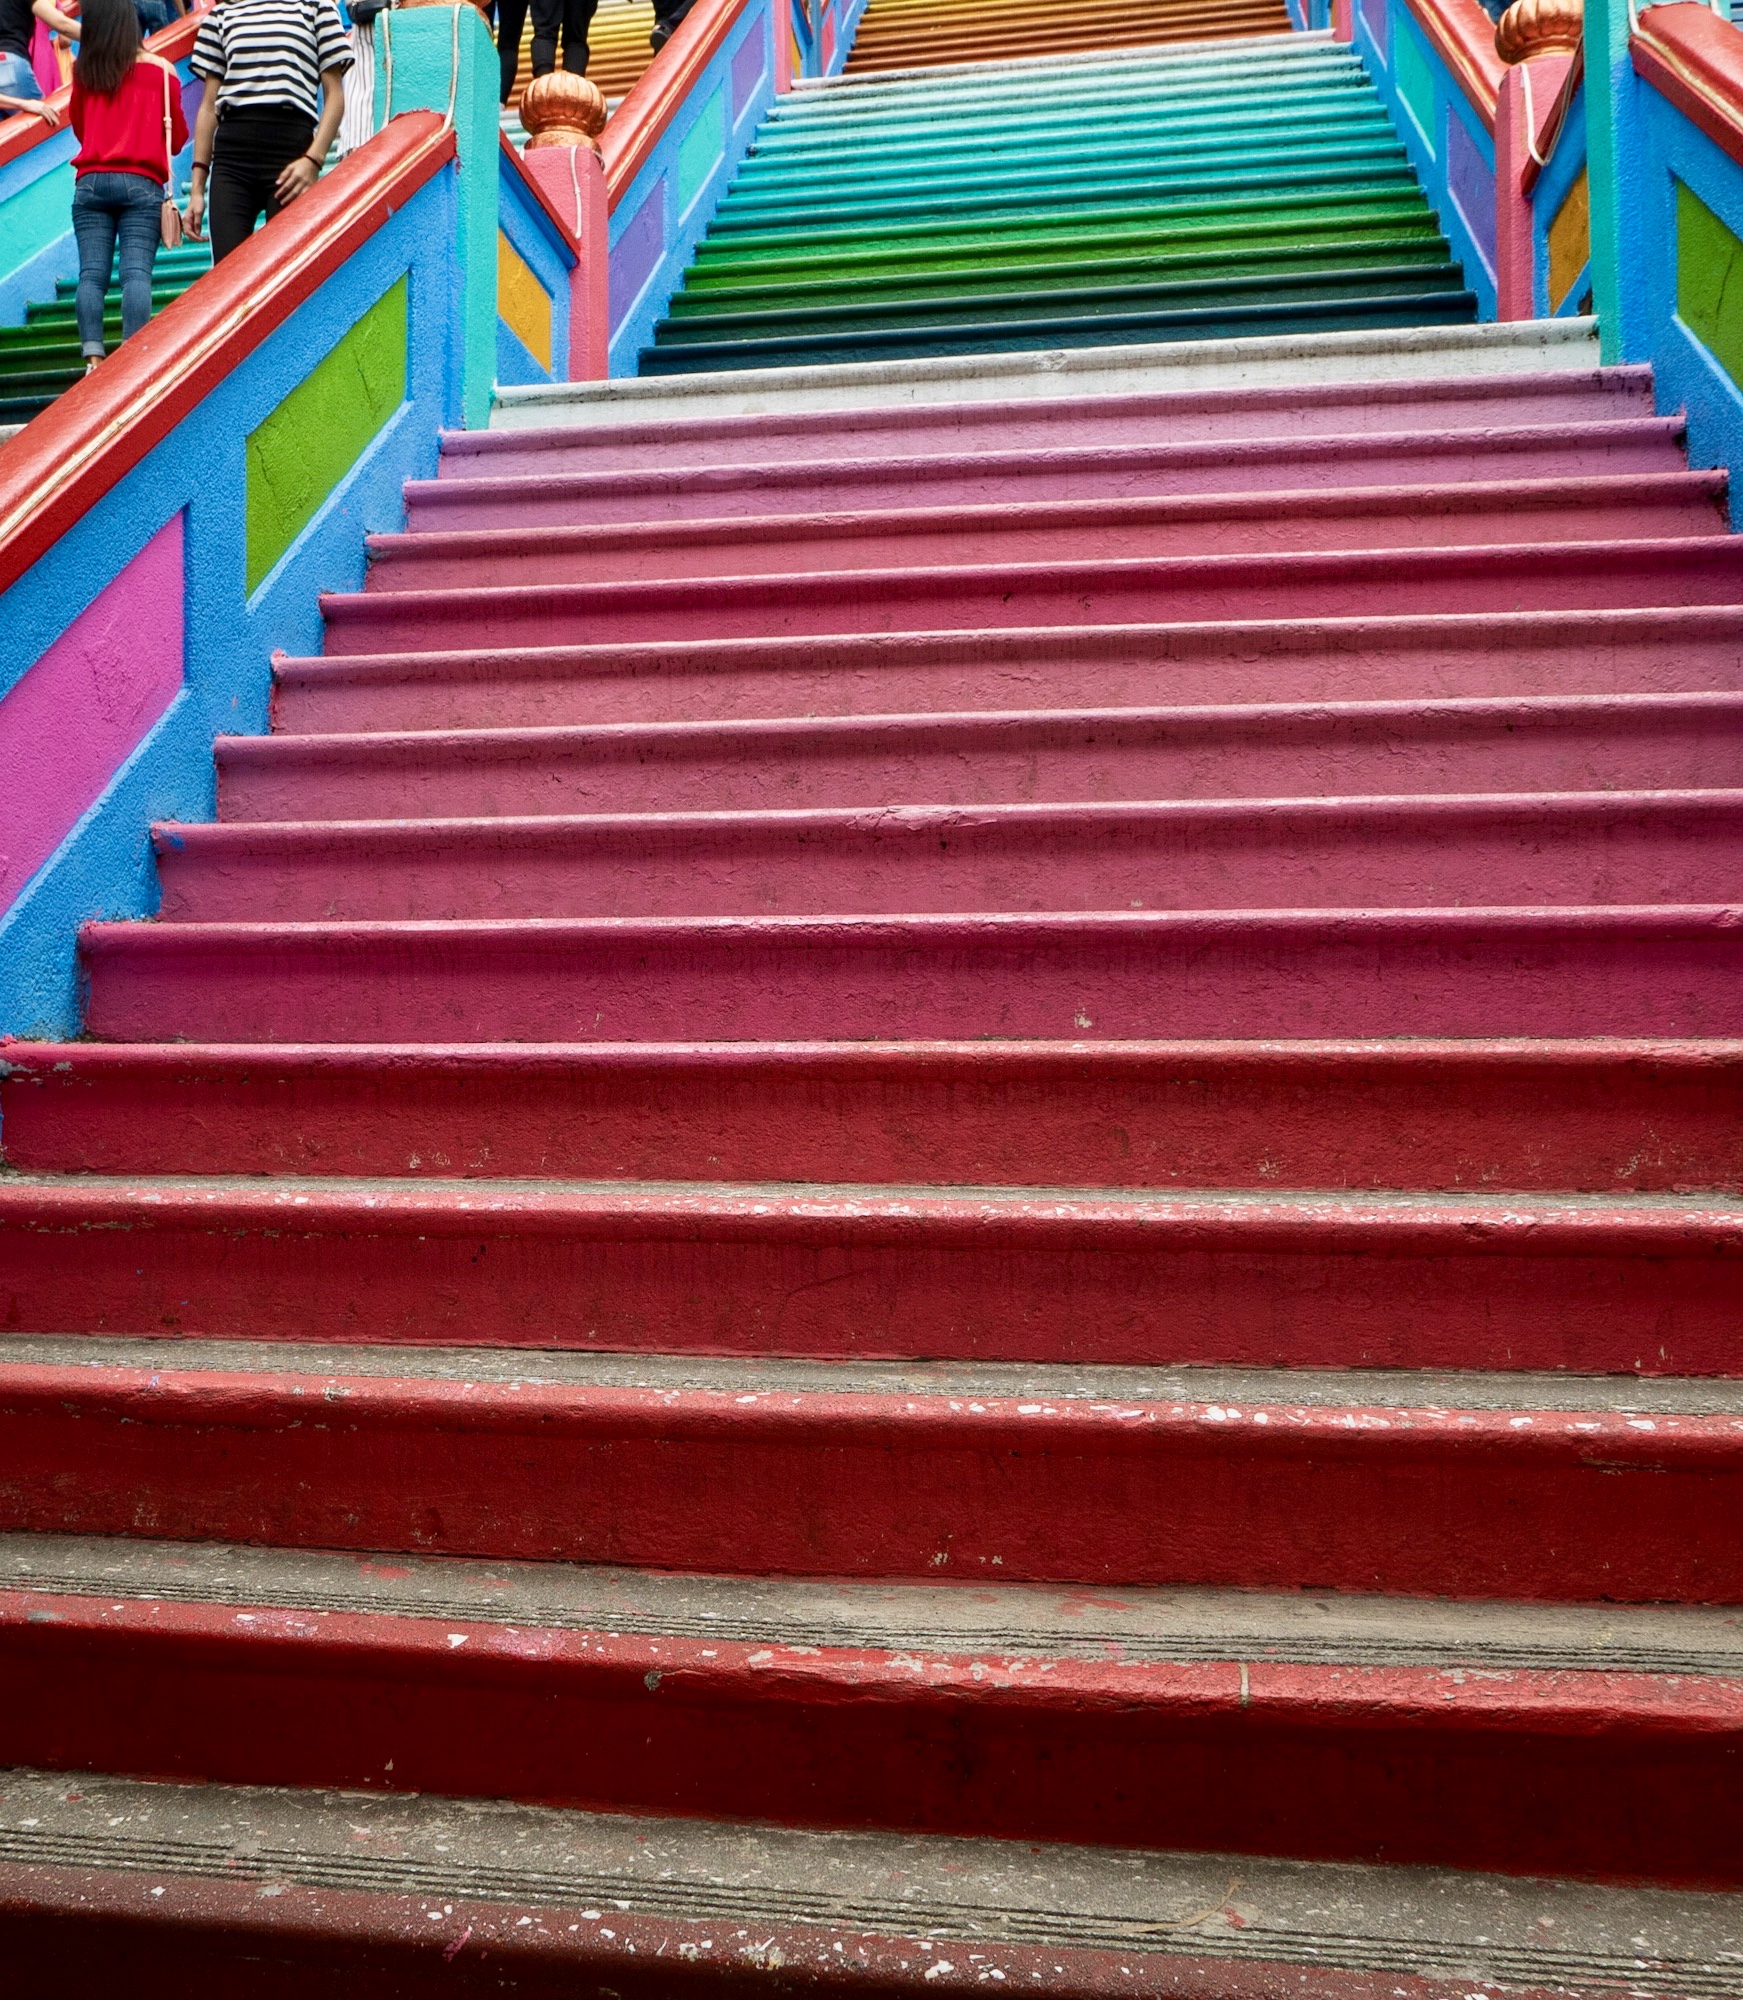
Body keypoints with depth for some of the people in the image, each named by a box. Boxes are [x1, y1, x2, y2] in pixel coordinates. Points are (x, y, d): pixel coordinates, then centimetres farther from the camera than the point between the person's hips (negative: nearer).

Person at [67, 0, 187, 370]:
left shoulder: (83, 72, 8)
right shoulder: (160, 70, 4)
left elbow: (79, 127, 21)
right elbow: (177, 137, 11)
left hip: (90, 183, 2)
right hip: (141, 184, -2)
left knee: (92, 273, -2)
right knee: (136, 272, -8)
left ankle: (93, 358, -15)